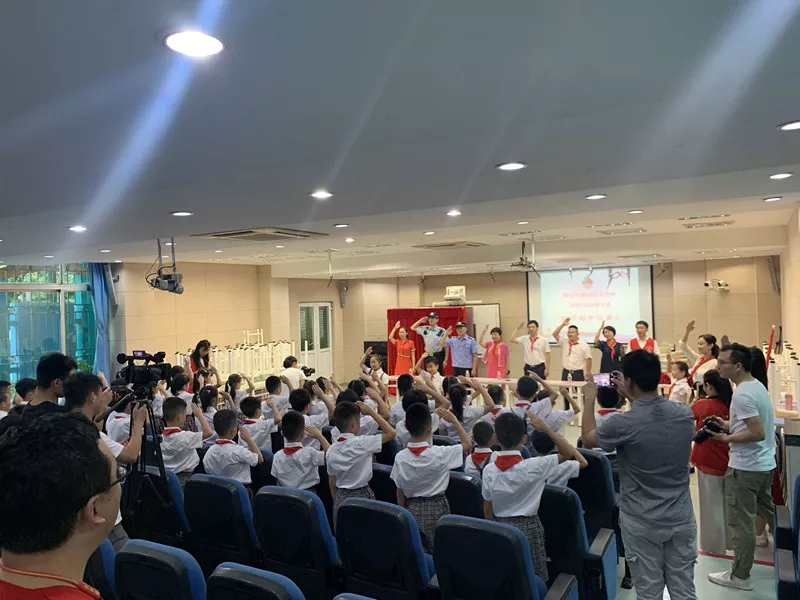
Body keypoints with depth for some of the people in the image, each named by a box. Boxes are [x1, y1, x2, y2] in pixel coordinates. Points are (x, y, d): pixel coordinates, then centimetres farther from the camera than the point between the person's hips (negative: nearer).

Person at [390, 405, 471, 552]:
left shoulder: (400, 457, -11)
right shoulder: (439, 453, -20)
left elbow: (400, 491, -1)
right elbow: (468, 444, -5)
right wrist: (454, 421, 0)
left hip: (412, 510, 3)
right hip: (436, 509, -3)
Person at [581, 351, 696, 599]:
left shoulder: (623, 423, -21)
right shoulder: (685, 414, -8)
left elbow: (588, 439, 0)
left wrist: (589, 399, 11)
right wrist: (631, 397, 19)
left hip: (642, 523, -4)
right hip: (681, 519, 4)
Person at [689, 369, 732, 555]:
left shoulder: (703, 404, -21)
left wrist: (696, 397, 6)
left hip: (709, 463, -5)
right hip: (728, 461, 5)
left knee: (712, 506, 10)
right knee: (725, 504, 22)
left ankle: (714, 546, 23)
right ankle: (727, 540, 37)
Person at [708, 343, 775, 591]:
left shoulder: (741, 394, -24)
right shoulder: (757, 385, 7)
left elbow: (758, 433, -26)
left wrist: (727, 438, -17)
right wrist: (729, 424, 9)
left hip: (745, 467, -9)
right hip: (764, 463, 10)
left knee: (741, 523, 2)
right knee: (768, 512, 24)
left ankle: (739, 576, 13)